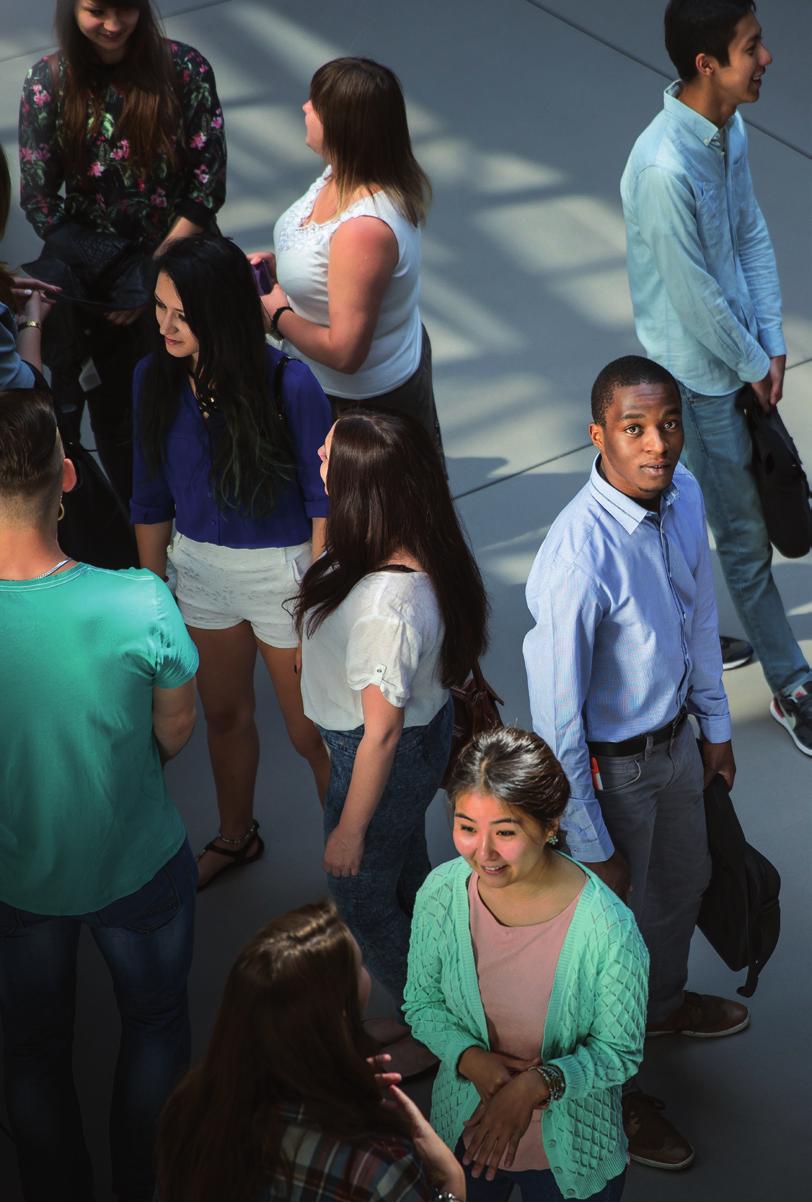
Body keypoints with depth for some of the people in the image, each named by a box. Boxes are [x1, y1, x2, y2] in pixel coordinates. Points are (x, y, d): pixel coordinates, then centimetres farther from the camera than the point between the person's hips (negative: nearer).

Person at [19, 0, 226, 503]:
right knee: (114, 413, 10)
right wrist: (119, 281, -12)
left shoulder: (185, 68, -10)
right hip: (97, 283, 1)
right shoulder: (49, 81, -7)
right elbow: (37, 196, -7)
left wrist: (156, 272, -13)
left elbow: (209, 181, -9)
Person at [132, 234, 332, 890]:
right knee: (223, 713, 24)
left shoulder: (289, 386, -24)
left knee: (311, 731, 8)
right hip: (199, 566, 5)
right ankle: (236, 836, 49)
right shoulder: (155, 379, -10)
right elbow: (152, 498, 2)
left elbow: (325, 501, -15)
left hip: (281, 567, -5)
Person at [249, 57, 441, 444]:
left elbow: (344, 353, -32)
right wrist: (279, 264, -1)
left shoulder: (363, 231, -37)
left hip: (368, 403, -9)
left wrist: (279, 315, -17)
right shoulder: (343, 174, -7)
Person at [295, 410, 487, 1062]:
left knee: (361, 892, 17)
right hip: (429, 724, 9)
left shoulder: (383, 607, -40)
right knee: (408, 874, 29)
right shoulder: (424, 553, -14)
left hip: (387, 758, -8)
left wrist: (350, 829, -17)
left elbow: (382, 732, -28)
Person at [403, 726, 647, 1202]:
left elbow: (620, 1052, -16)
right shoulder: (441, 894, -19)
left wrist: (539, 1084, -32)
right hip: (466, 1132, 3)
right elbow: (421, 1003, -4)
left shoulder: (608, 929, -29)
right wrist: (471, 1058, -22)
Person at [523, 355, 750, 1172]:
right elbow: (556, 716, -28)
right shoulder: (579, 559, -36)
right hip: (611, 766, -7)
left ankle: (664, 1003, 63)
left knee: (683, 885, 31)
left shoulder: (684, 494, -12)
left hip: (675, 740, 7)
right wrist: (591, 845, -19)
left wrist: (715, 724, 16)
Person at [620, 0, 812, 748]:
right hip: (701, 372, -8)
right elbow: (694, 294, -23)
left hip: (740, 356, 8)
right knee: (746, 532, 4)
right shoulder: (665, 169, -31)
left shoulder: (729, 131, -2)